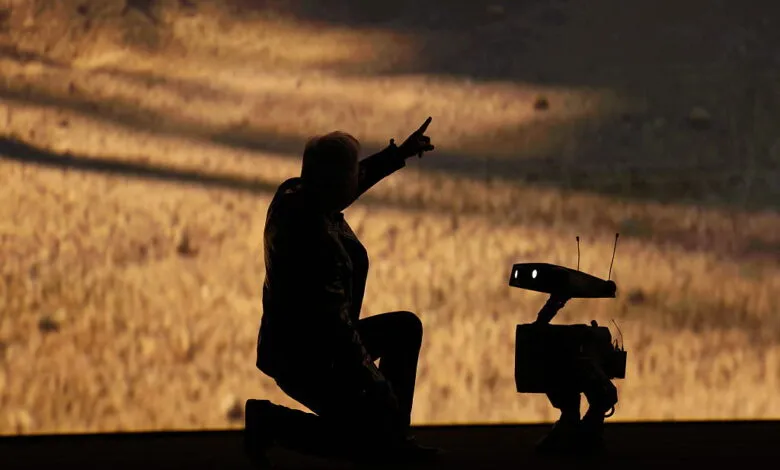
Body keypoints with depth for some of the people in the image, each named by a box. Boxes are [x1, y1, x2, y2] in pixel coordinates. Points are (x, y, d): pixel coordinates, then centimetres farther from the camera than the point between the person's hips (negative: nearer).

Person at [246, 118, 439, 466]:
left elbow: (344, 186, 19)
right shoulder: (319, 242, -33)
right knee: (376, 438, -5)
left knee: (406, 328, 19)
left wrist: (399, 154, 24)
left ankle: (393, 437, 21)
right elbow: (334, 322, -30)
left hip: (302, 341, 10)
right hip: (306, 362, -10)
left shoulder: (292, 194, -5)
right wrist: (374, 383, -22)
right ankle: (272, 421, -1)